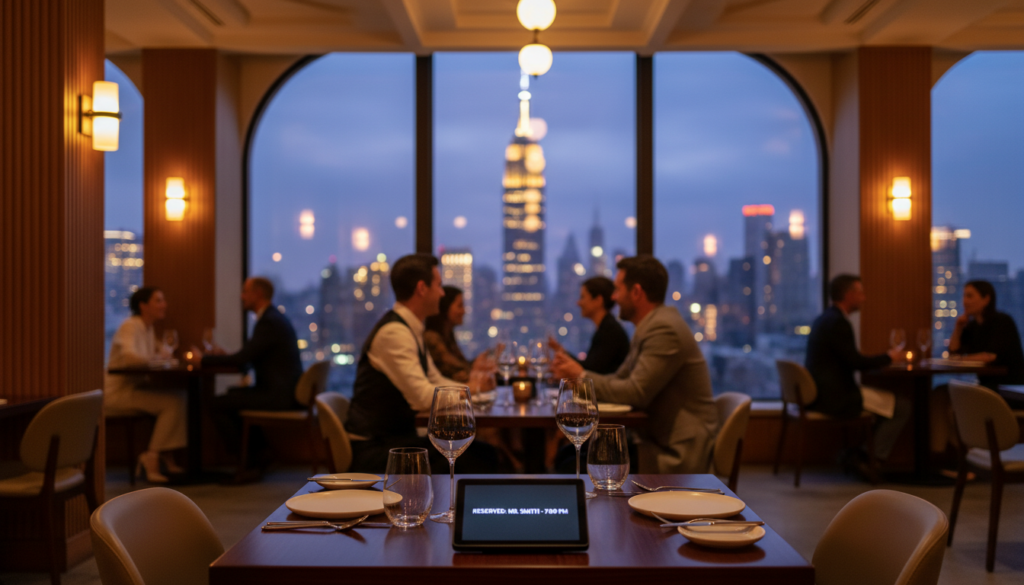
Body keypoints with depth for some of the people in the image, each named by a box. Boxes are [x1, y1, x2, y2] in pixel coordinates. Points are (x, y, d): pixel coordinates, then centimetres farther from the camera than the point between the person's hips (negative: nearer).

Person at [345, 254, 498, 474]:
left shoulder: (411, 330, 12)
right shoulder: (394, 332, -19)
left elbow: (436, 381, 20)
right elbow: (423, 397, -25)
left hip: (398, 438, 10)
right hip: (375, 448, -10)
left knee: (484, 455, 1)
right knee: (471, 457, -22)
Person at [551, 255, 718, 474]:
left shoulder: (664, 330, -18)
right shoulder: (650, 327, 14)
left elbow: (635, 393, -22)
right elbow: (618, 380, 14)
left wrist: (582, 376, -10)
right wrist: (573, 375, 0)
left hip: (677, 454, -9)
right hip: (659, 442, 10)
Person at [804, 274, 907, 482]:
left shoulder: (824, 319, 14)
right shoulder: (838, 322, -17)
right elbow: (855, 362, -21)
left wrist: (882, 359, 12)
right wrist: (888, 357, -4)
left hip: (819, 394, 11)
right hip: (834, 398, -11)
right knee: (902, 406, -4)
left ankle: (855, 454, 21)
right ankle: (873, 461, 4)